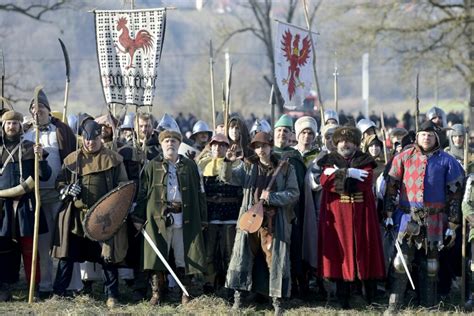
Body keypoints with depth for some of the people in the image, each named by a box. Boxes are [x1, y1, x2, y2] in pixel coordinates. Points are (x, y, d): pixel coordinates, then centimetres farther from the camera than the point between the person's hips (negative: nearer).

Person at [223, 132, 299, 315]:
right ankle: (238, 295, 10)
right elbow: (229, 178, -1)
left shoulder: (285, 168, 3)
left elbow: (293, 193, -1)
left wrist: (272, 197, -14)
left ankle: (277, 300, 4)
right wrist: (228, 162, -21)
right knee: (243, 256, 3)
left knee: (275, 259, -2)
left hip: (274, 221, -2)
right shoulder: (248, 167, 10)